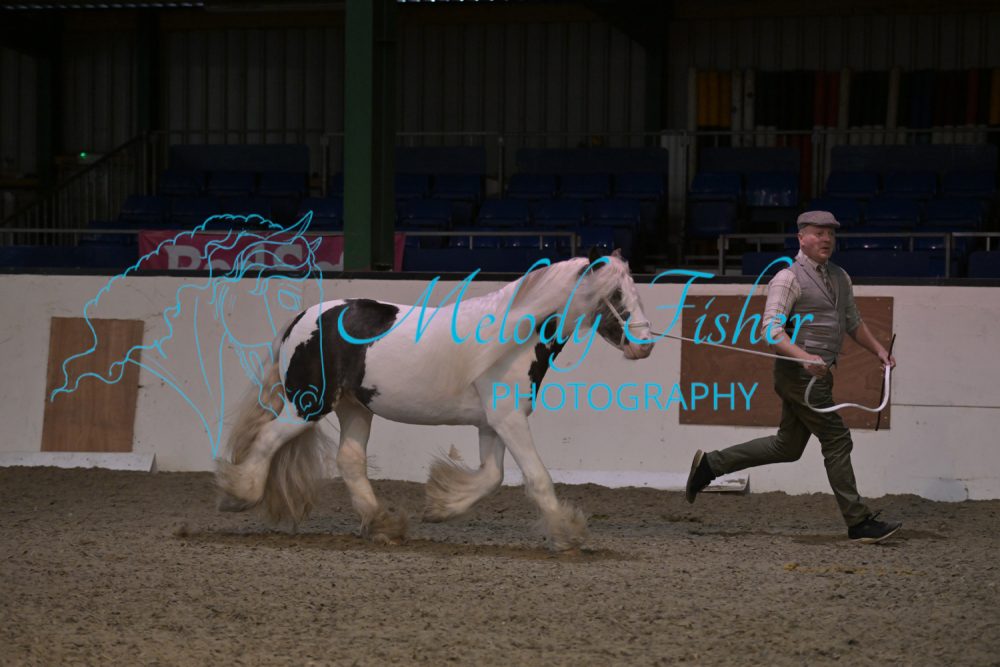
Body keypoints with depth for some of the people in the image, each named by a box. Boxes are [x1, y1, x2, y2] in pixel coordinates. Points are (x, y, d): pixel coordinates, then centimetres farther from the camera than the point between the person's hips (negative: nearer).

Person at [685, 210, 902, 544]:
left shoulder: (839, 278, 16)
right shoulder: (789, 279, -10)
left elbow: (853, 321, 29)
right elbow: (771, 329, -19)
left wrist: (879, 350, 17)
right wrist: (804, 356, -32)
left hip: (818, 373, 9)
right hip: (800, 374, -9)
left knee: (787, 446, 13)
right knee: (837, 441, -7)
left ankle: (710, 464, 22)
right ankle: (859, 522, -2)